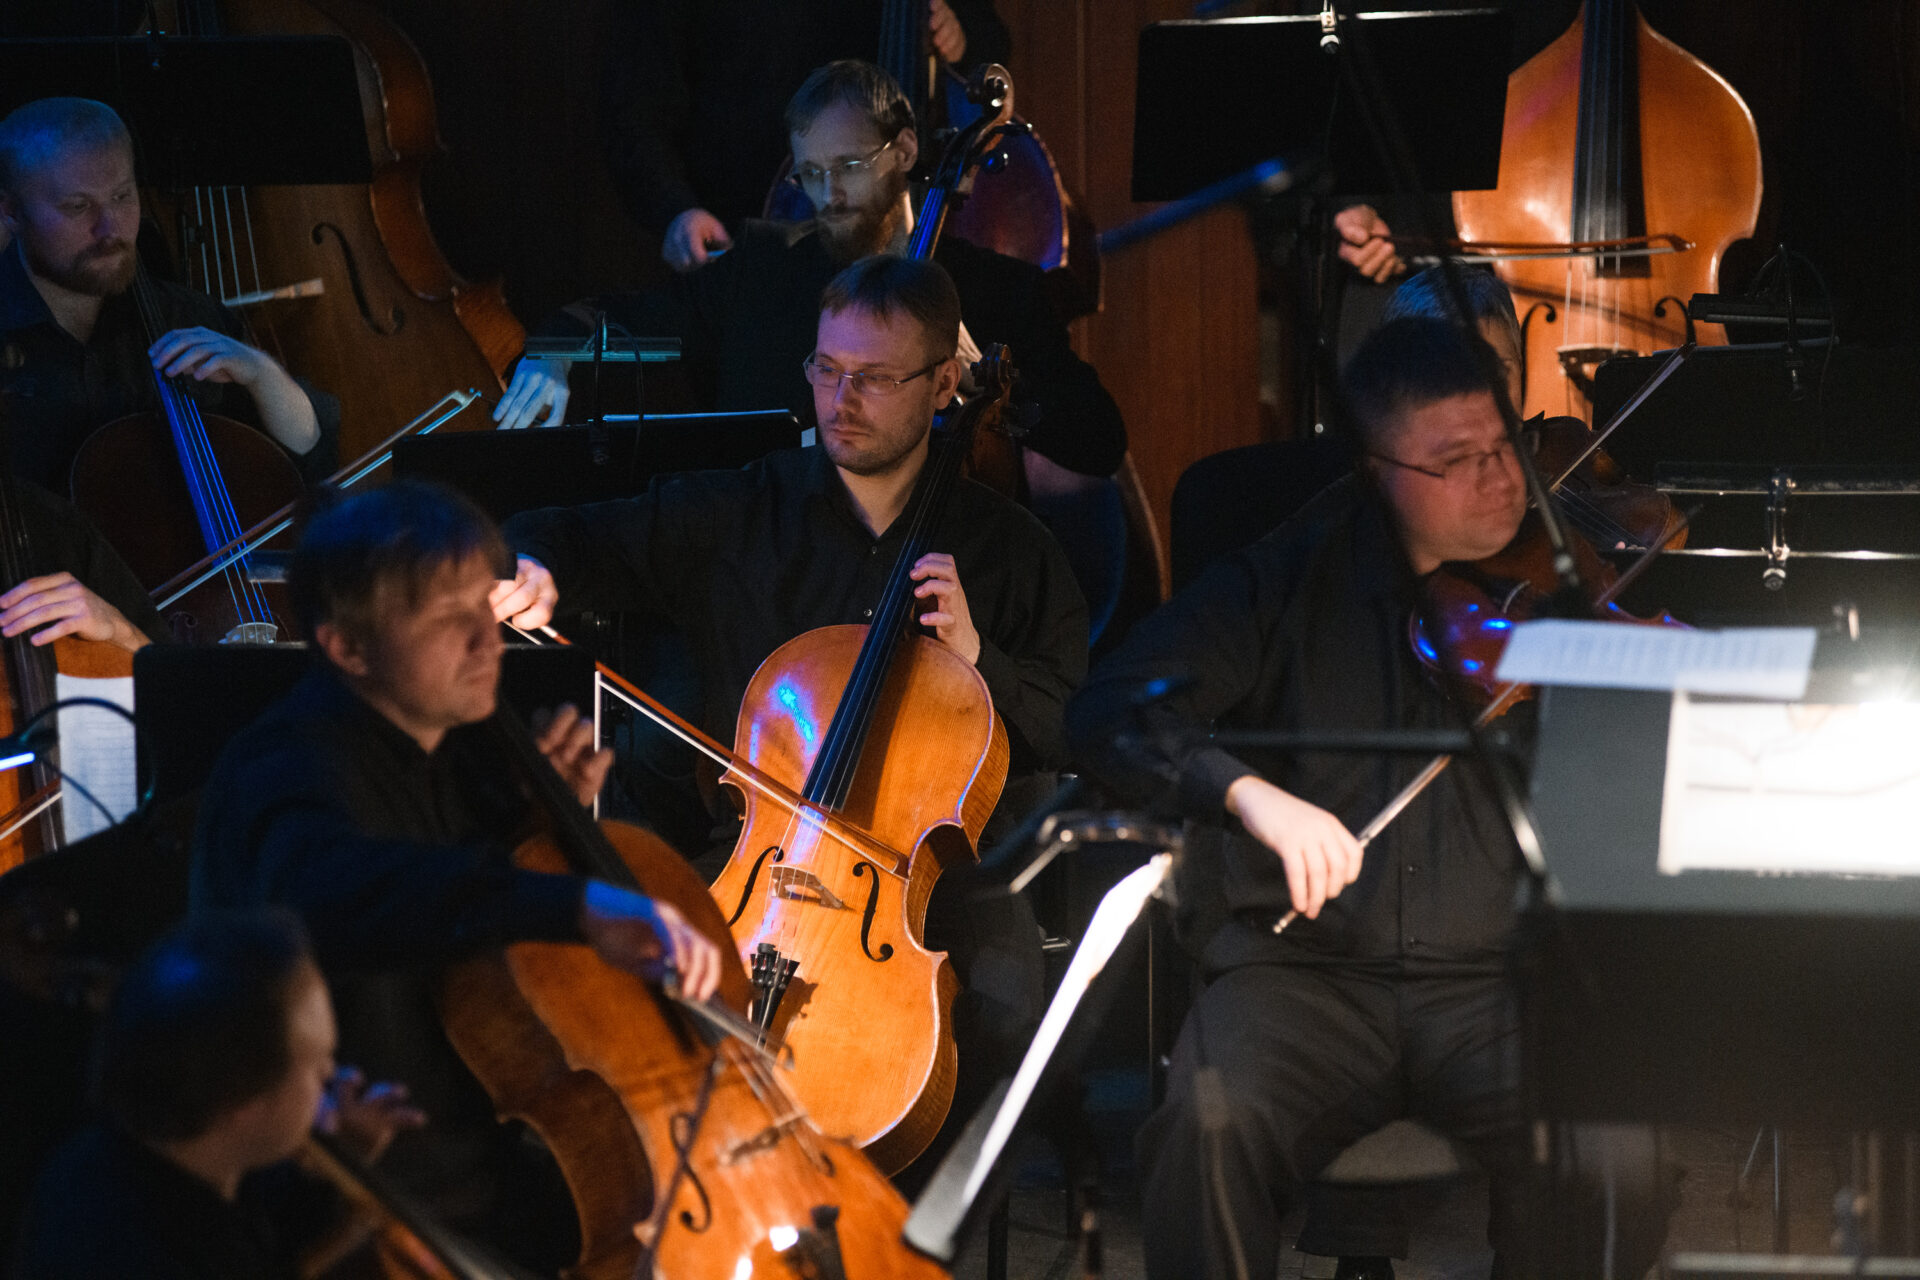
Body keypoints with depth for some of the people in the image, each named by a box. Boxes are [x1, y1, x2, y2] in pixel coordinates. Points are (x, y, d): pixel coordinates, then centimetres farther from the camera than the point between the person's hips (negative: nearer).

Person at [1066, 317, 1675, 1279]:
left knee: (1620, 1160, -27)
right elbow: (1111, 711, -3)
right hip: (1310, 972, 0)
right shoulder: (1294, 576, 4)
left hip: (1500, 980, 0)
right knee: (1210, 1122, -31)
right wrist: (1245, 790, -21)